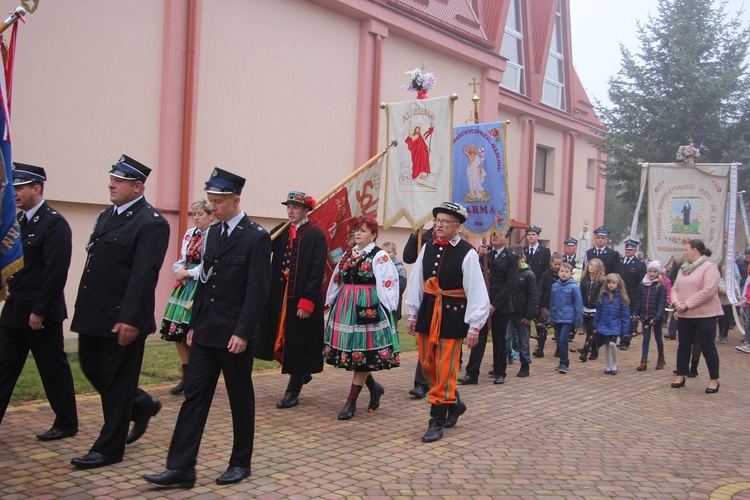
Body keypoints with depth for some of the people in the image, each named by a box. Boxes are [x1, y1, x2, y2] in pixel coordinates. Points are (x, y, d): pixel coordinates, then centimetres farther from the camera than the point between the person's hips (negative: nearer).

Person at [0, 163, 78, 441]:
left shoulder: (54, 223, -14)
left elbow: (56, 272, -19)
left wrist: (39, 311, -19)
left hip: (42, 313, -8)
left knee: (54, 369, 4)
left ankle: (66, 424, 20)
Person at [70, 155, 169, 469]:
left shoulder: (150, 223, -15)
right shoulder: (106, 216, 14)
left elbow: (144, 275, -21)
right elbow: (95, 263, 18)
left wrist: (130, 320, -25)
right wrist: (84, 309, 17)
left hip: (121, 320, -9)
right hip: (94, 314, 9)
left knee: (116, 381, 2)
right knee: (92, 369, 17)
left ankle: (109, 448, 16)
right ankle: (142, 406, 36)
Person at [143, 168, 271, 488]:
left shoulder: (256, 237, -10)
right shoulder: (213, 233, 11)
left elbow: (257, 291, -15)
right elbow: (205, 281, 15)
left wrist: (243, 333, -19)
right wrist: (194, 324, 13)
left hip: (235, 334, -6)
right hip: (206, 332, 7)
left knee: (240, 398, 7)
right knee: (194, 395, 4)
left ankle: (241, 462, 22)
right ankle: (181, 468, 8)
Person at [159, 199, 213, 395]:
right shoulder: (189, 234, 13)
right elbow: (181, 261, 18)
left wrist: (188, 273, -9)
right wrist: (180, 273, -2)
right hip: (185, 287, 7)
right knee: (178, 333, 7)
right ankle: (187, 377, 20)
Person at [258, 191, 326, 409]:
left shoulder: (316, 235, -6)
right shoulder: (280, 231, 10)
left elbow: (318, 272, -12)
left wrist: (307, 301, -17)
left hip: (302, 299, -5)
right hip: (279, 297, 5)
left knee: (298, 344, 2)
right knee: (280, 340, 10)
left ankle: (293, 392, 14)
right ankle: (302, 374, 34)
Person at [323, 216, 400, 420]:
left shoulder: (380, 256, -7)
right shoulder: (347, 255, 14)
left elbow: (388, 283, -10)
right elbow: (337, 281, 20)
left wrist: (386, 311, -12)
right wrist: (331, 302, 18)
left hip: (369, 309, -7)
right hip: (345, 308, 7)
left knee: (363, 354, -2)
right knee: (349, 351, 7)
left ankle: (351, 401, 5)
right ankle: (374, 387, 28)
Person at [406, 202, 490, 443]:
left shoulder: (467, 253, -12)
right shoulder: (428, 248, 4)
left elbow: (476, 291, -12)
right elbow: (416, 281, 10)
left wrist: (474, 326, -13)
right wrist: (413, 314, 12)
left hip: (452, 314, -6)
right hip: (427, 311, 6)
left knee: (444, 368, 0)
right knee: (428, 364, 14)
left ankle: (437, 421, 10)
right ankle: (454, 403, 35)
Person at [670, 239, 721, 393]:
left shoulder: (709, 267, -11)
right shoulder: (684, 268, 14)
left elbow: (708, 291, -21)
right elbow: (675, 288, 13)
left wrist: (687, 304, -19)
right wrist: (676, 302, -8)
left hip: (704, 315, -7)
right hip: (684, 315, 7)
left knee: (708, 347, -1)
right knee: (683, 346, 11)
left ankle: (714, 380, 9)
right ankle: (680, 376, 21)